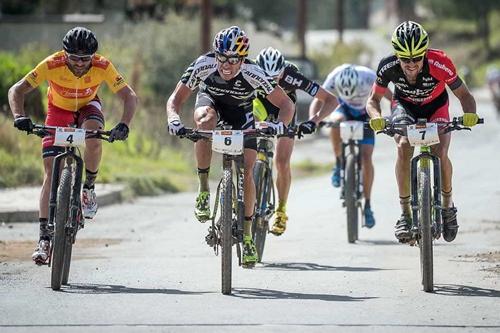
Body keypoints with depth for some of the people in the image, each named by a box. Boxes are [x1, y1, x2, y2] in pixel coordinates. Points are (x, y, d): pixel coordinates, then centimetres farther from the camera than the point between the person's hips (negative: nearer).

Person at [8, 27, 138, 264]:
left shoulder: (102, 67, -29)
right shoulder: (52, 65, -32)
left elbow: (130, 97, -28)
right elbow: (16, 90, -31)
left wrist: (124, 125, -45)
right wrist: (19, 116, -49)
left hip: (88, 106, 0)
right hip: (58, 110, 0)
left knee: (93, 139, -35)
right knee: (51, 173, -12)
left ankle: (89, 187, -7)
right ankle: (44, 237, -10)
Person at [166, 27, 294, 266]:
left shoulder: (253, 73, -34)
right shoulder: (203, 65, -33)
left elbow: (286, 104, -26)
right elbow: (176, 99, -25)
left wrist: (280, 124, -47)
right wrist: (174, 120, -46)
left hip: (240, 112, 0)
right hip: (210, 100, 0)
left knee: (247, 172, -13)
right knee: (205, 120, -37)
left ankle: (247, 234, 3)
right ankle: (203, 188, -23)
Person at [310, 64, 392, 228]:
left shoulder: (369, 77, -34)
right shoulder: (334, 78, -32)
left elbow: (391, 97, -27)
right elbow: (318, 100, -33)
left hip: (365, 115, -1)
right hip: (345, 110, 1)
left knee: (366, 158, -13)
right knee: (336, 121, -37)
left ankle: (367, 205, -2)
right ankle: (339, 164, -16)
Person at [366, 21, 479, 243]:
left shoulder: (440, 64, -34)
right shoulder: (388, 66, -29)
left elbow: (464, 95, -22)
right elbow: (373, 99, -14)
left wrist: (469, 115, -43)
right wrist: (376, 117, -37)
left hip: (435, 107, -1)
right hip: (404, 106, 1)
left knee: (440, 153, -24)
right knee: (404, 146, -28)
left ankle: (448, 204, 4)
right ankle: (405, 214, -20)